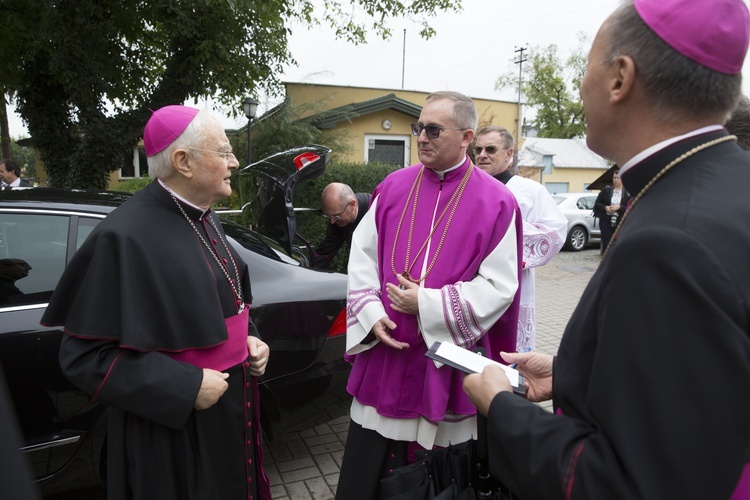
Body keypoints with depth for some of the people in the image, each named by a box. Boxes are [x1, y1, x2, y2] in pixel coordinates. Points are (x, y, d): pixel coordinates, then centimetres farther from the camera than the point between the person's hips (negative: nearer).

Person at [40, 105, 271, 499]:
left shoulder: (205, 220, 4)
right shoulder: (126, 237, -23)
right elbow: (85, 354, -20)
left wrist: (248, 339, -2)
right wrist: (184, 389, -23)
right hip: (172, 428, -7)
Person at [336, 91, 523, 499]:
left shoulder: (496, 203, -7)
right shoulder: (393, 188, 4)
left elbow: (498, 286, -10)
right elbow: (362, 255, 7)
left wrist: (427, 306, -16)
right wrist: (371, 313, -7)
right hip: (384, 352, 3)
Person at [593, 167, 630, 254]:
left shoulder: (627, 193, 2)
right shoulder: (606, 190, 7)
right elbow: (597, 203, 8)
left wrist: (619, 207, -17)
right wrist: (605, 207, -10)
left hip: (620, 222, -1)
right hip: (606, 220, 1)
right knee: (606, 243, 0)